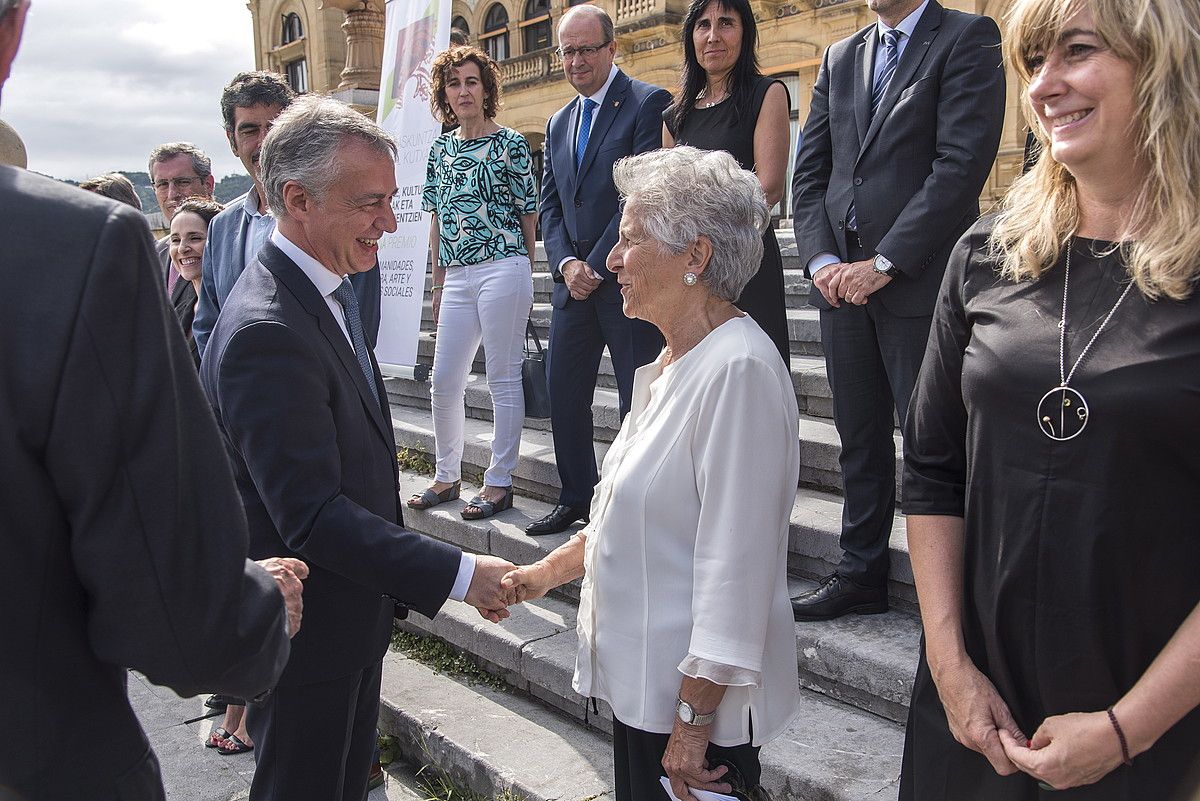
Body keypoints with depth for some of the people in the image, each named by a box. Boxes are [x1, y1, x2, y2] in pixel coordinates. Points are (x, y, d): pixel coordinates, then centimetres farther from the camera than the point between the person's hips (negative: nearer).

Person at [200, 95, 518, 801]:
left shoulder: (327, 291, 5)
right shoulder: (265, 332, -27)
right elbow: (312, 518, -29)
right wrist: (459, 574, -27)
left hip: (354, 611, 9)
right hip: (304, 630, -9)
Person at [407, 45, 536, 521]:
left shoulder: (510, 144, -1)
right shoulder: (440, 149, 15)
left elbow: (528, 214, 1)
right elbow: (436, 218, 18)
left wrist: (524, 275, 3)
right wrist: (439, 282, 17)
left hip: (503, 270, -6)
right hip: (457, 277, 6)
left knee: (503, 379, 0)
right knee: (444, 383, 6)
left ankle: (500, 482, 9)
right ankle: (447, 477, 22)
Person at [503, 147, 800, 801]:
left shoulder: (739, 370, -22)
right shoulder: (664, 366, 8)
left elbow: (735, 568, -24)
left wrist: (693, 721, -21)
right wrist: (547, 571, 15)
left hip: (697, 699, -9)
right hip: (641, 676, 9)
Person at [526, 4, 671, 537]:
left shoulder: (649, 103, -4)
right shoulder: (558, 123, 19)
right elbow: (550, 205, 15)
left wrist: (597, 265, -13)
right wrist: (565, 264, -3)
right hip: (573, 280, 7)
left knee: (638, 401, 0)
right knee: (563, 395, 9)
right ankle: (575, 499, 23)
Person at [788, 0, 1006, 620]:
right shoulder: (840, 57, 18)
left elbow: (962, 163, -12)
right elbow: (809, 170, 13)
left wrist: (883, 263, -15)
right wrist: (821, 260, -3)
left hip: (918, 281, -5)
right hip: (842, 282, 6)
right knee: (860, 438, 11)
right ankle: (861, 574, 22)